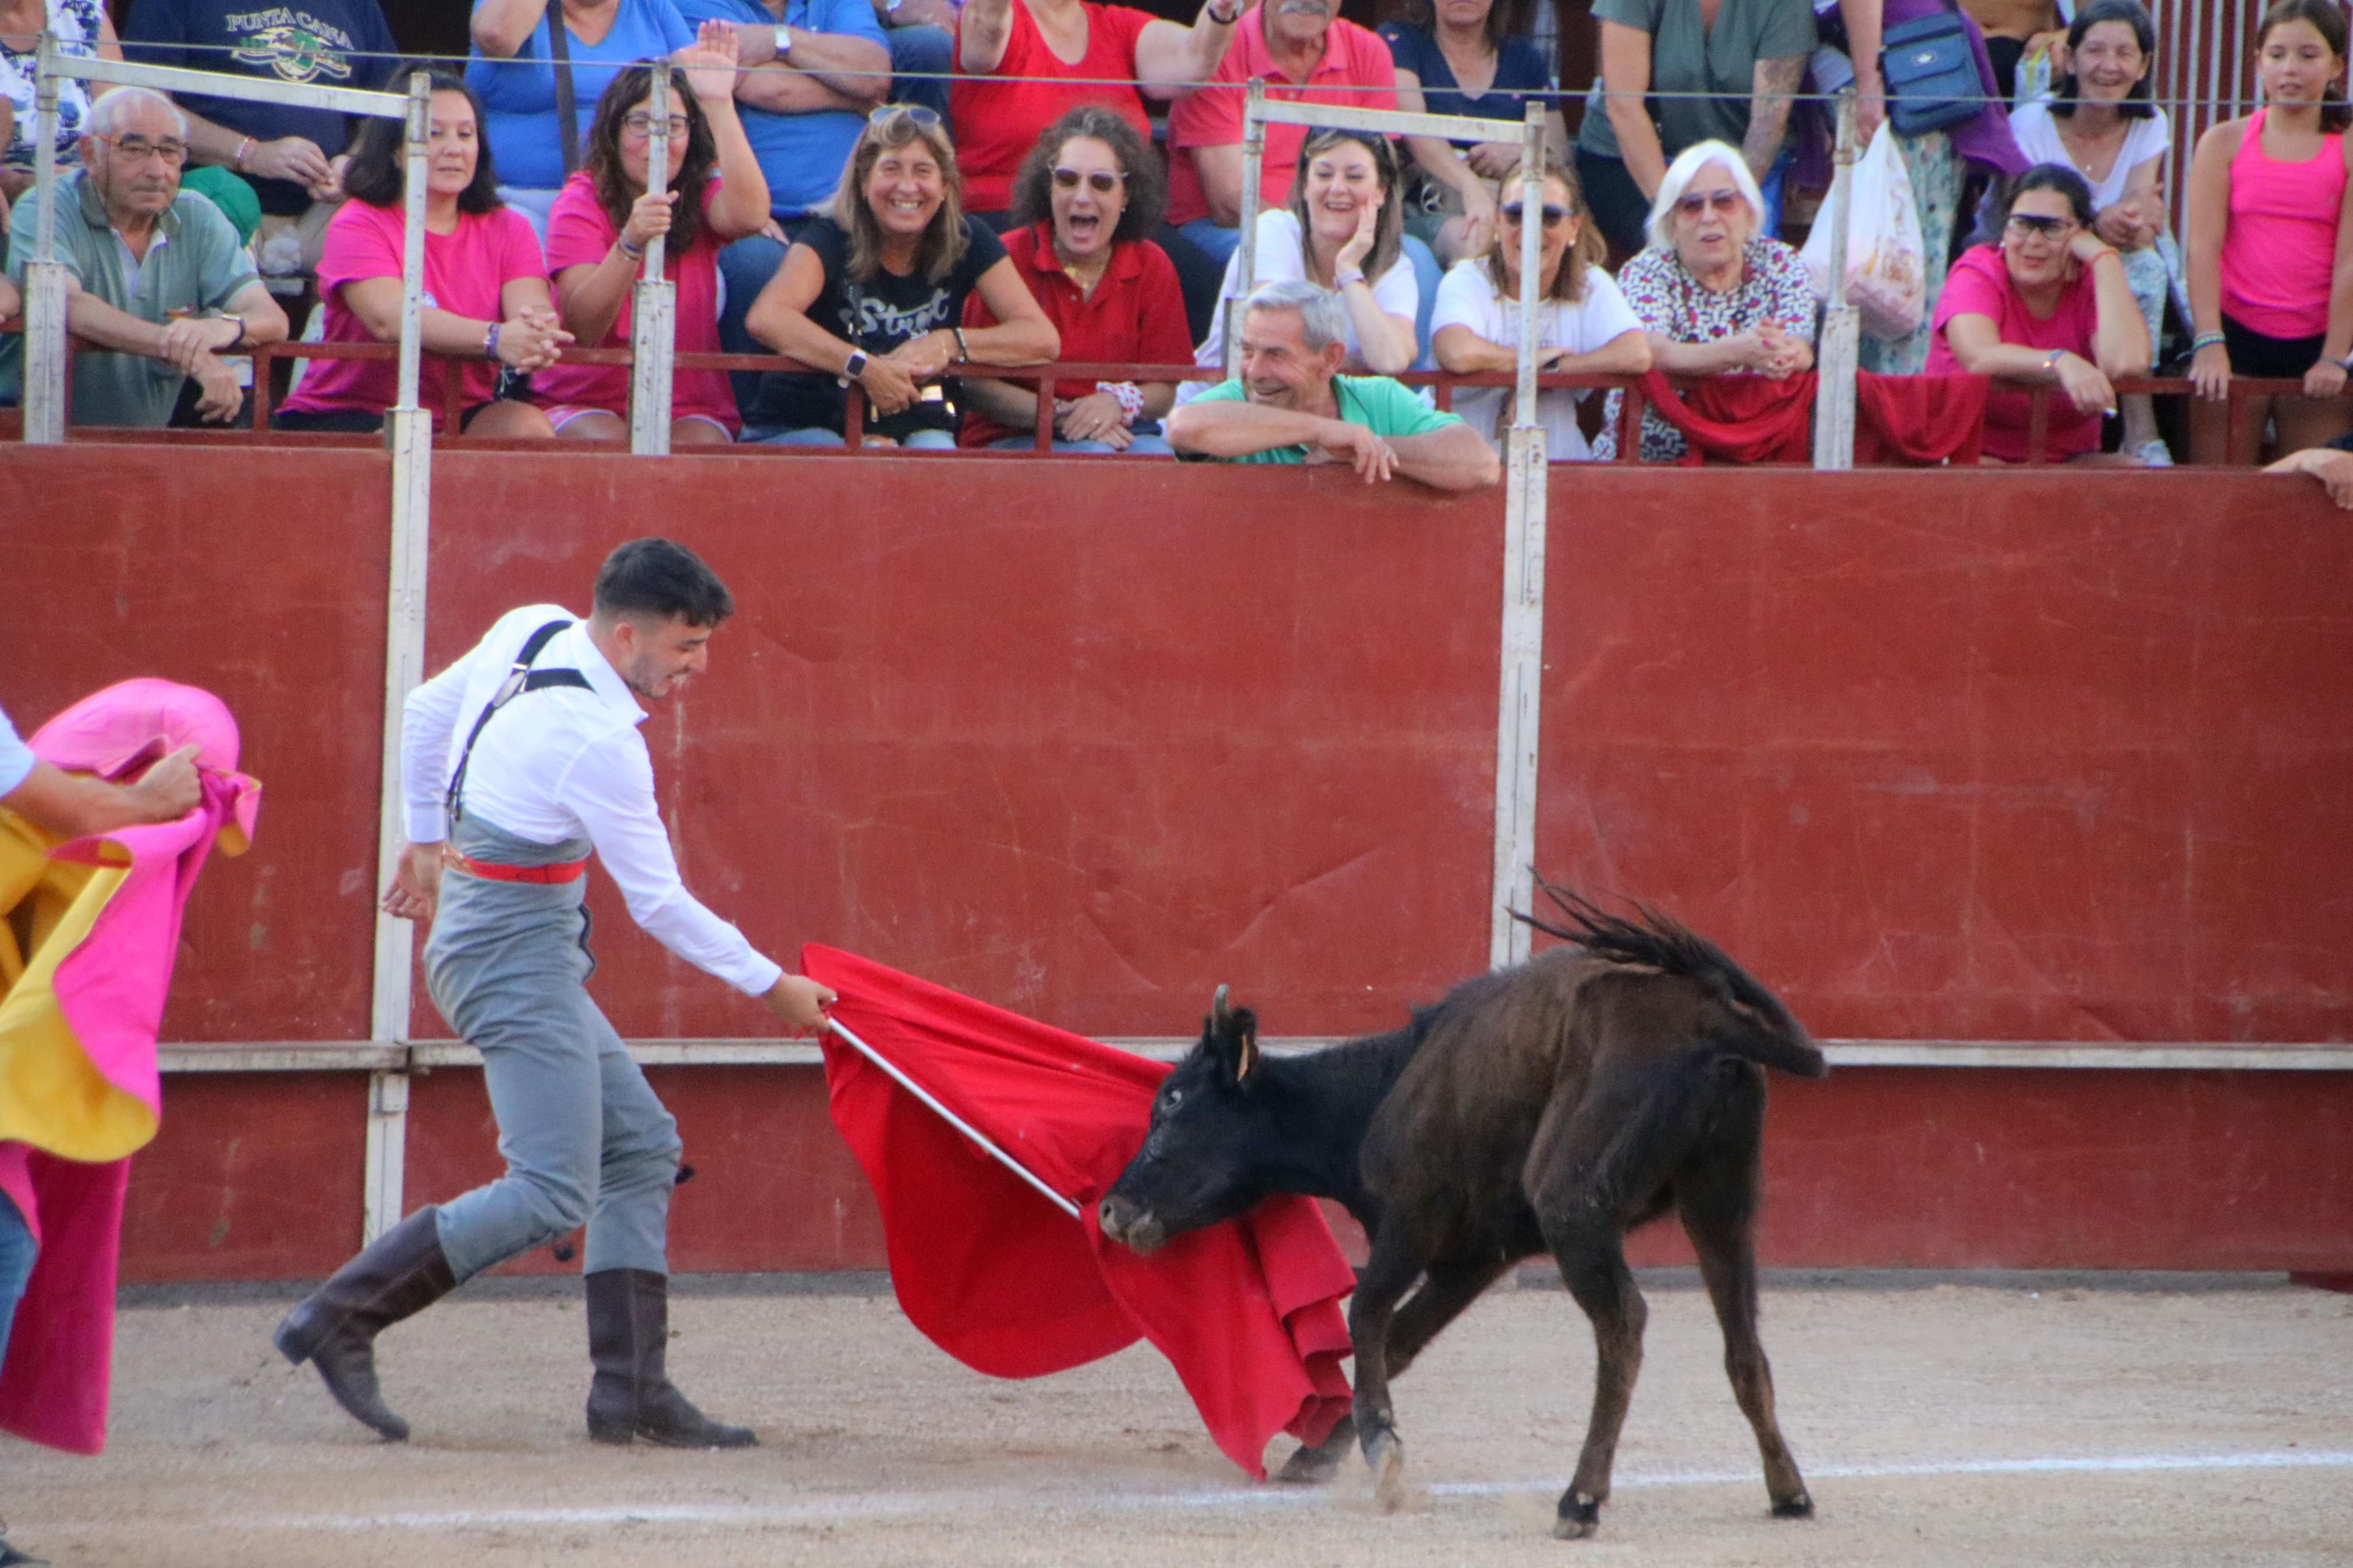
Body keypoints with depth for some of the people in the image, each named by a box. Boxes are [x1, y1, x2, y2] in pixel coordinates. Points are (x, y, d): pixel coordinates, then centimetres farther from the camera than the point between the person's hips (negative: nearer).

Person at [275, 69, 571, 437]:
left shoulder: (507, 229, 9)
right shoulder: (358, 224, -6)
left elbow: (536, 308, -11)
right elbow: (388, 318, -26)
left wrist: (537, 335, -40)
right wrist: (496, 339, -43)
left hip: (467, 416, 4)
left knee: (529, 427, -27)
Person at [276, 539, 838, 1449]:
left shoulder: (531, 630, 3)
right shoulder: (599, 740, -22)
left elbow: (425, 712, 20)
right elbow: (660, 904, -14)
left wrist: (427, 841, 31)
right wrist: (771, 987, -2)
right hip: (518, 956, -10)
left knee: (642, 1146, 9)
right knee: (552, 1194, -12)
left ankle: (630, 1389, 6)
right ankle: (341, 1320, -8)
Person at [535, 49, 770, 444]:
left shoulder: (700, 197, 6)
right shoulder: (580, 204, -3)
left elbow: (749, 216, -21)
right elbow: (581, 328, -17)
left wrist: (720, 104, -24)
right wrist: (631, 243, -33)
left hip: (690, 410, 2)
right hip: (583, 403, -2)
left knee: (697, 448, -30)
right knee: (608, 444, -33)